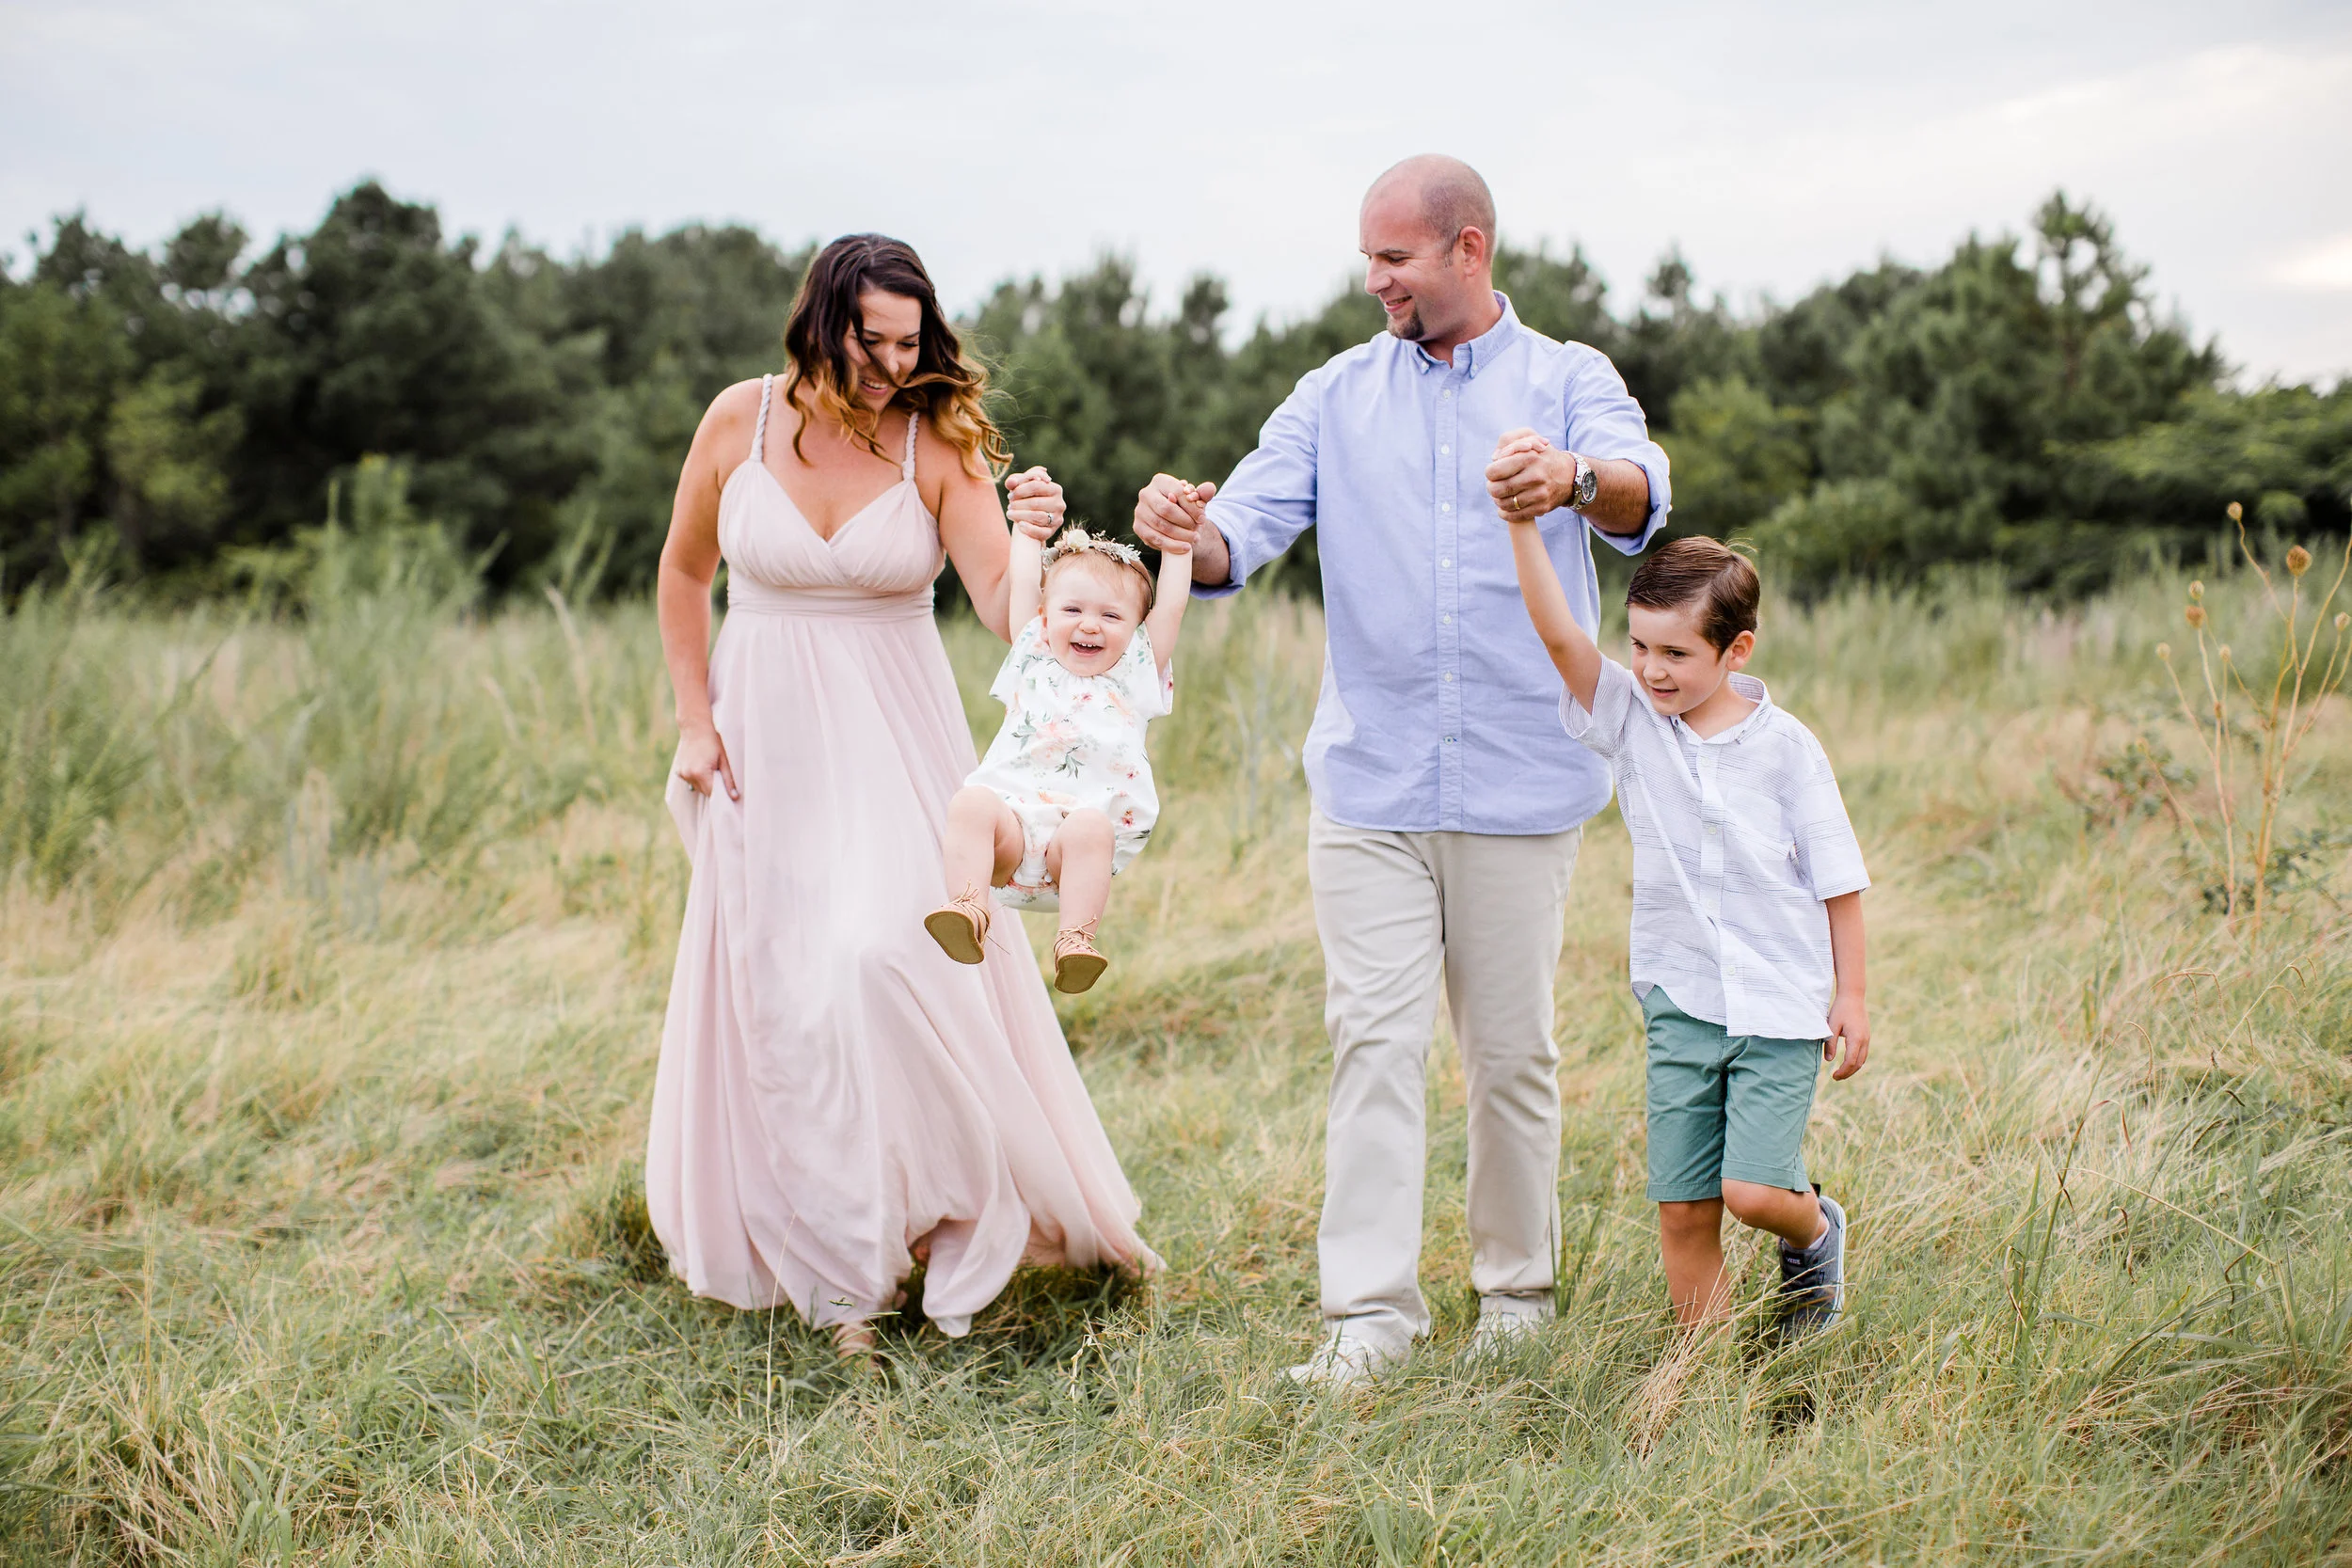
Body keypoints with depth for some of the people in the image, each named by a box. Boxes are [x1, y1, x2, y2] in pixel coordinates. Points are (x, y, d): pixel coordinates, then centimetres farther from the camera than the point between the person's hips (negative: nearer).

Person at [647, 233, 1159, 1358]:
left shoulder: (938, 444, -9)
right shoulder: (742, 421, -3)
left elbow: (1005, 608, -18)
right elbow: (684, 572, 11)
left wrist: (1036, 541, -39)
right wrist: (695, 720, 5)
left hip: (894, 737, -2)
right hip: (768, 739, 2)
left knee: (895, 955, -18)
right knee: (781, 991, 4)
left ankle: (953, 1222, 2)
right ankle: (830, 1271, 16)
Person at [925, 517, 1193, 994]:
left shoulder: (1135, 675, 22)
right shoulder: (1034, 664, 24)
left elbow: (1171, 606, 19)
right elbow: (1024, 587, 25)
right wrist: (1028, 527, 31)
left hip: (1092, 817, -1)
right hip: (1014, 816, 1)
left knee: (1090, 828, -36)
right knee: (970, 803, -30)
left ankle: (1076, 937, -42)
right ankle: (969, 909, -39)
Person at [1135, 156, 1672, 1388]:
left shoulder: (1569, 380, 4)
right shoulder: (1337, 397, 11)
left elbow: (1640, 498, -17)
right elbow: (1248, 528, -2)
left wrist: (1579, 480, -41)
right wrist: (1188, 533, -26)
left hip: (1520, 784, -1)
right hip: (1368, 780, 1)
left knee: (1512, 1050, 7)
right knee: (1373, 1042, -4)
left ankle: (1516, 1287, 22)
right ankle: (1368, 1309, -2)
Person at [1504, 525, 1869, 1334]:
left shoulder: (1785, 745, -5)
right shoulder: (1631, 720, -1)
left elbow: (1837, 878, 2)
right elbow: (1559, 634, -16)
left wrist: (1850, 995, 1)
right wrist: (1521, 523, -27)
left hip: (1780, 1003, -2)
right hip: (1680, 1001, 3)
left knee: (1753, 1191, -11)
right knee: (1682, 1209, 2)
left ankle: (1815, 1229, 22)